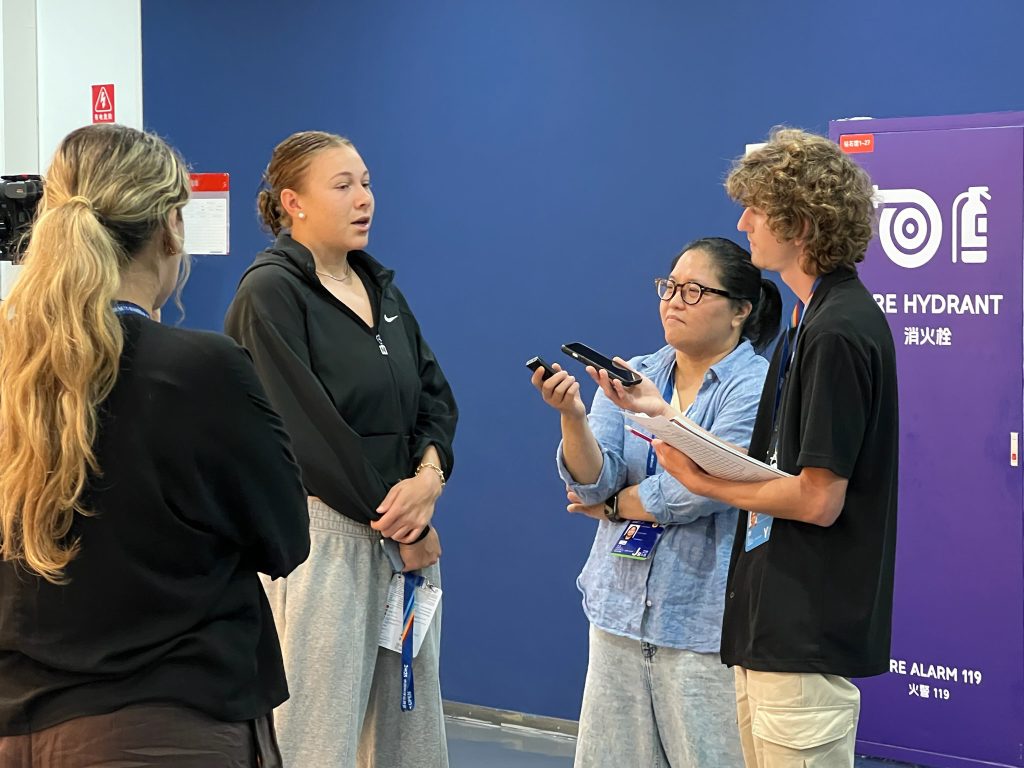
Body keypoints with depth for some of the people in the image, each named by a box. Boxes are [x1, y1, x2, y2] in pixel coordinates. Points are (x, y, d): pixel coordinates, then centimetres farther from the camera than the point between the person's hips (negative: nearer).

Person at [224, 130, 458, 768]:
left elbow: (435, 394, 12)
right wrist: (399, 525, -10)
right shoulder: (271, 294, -9)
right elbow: (308, 430, -14)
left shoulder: (381, 288, 15)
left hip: (407, 534, 7)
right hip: (323, 531, -7)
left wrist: (429, 476, -9)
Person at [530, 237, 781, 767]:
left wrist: (613, 505, -3)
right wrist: (572, 414, -21)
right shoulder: (632, 376, 8)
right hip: (622, 612, 5)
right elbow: (592, 480, -3)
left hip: (705, 623, -5)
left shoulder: (757, 389, -9)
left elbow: (698, 491, -18)